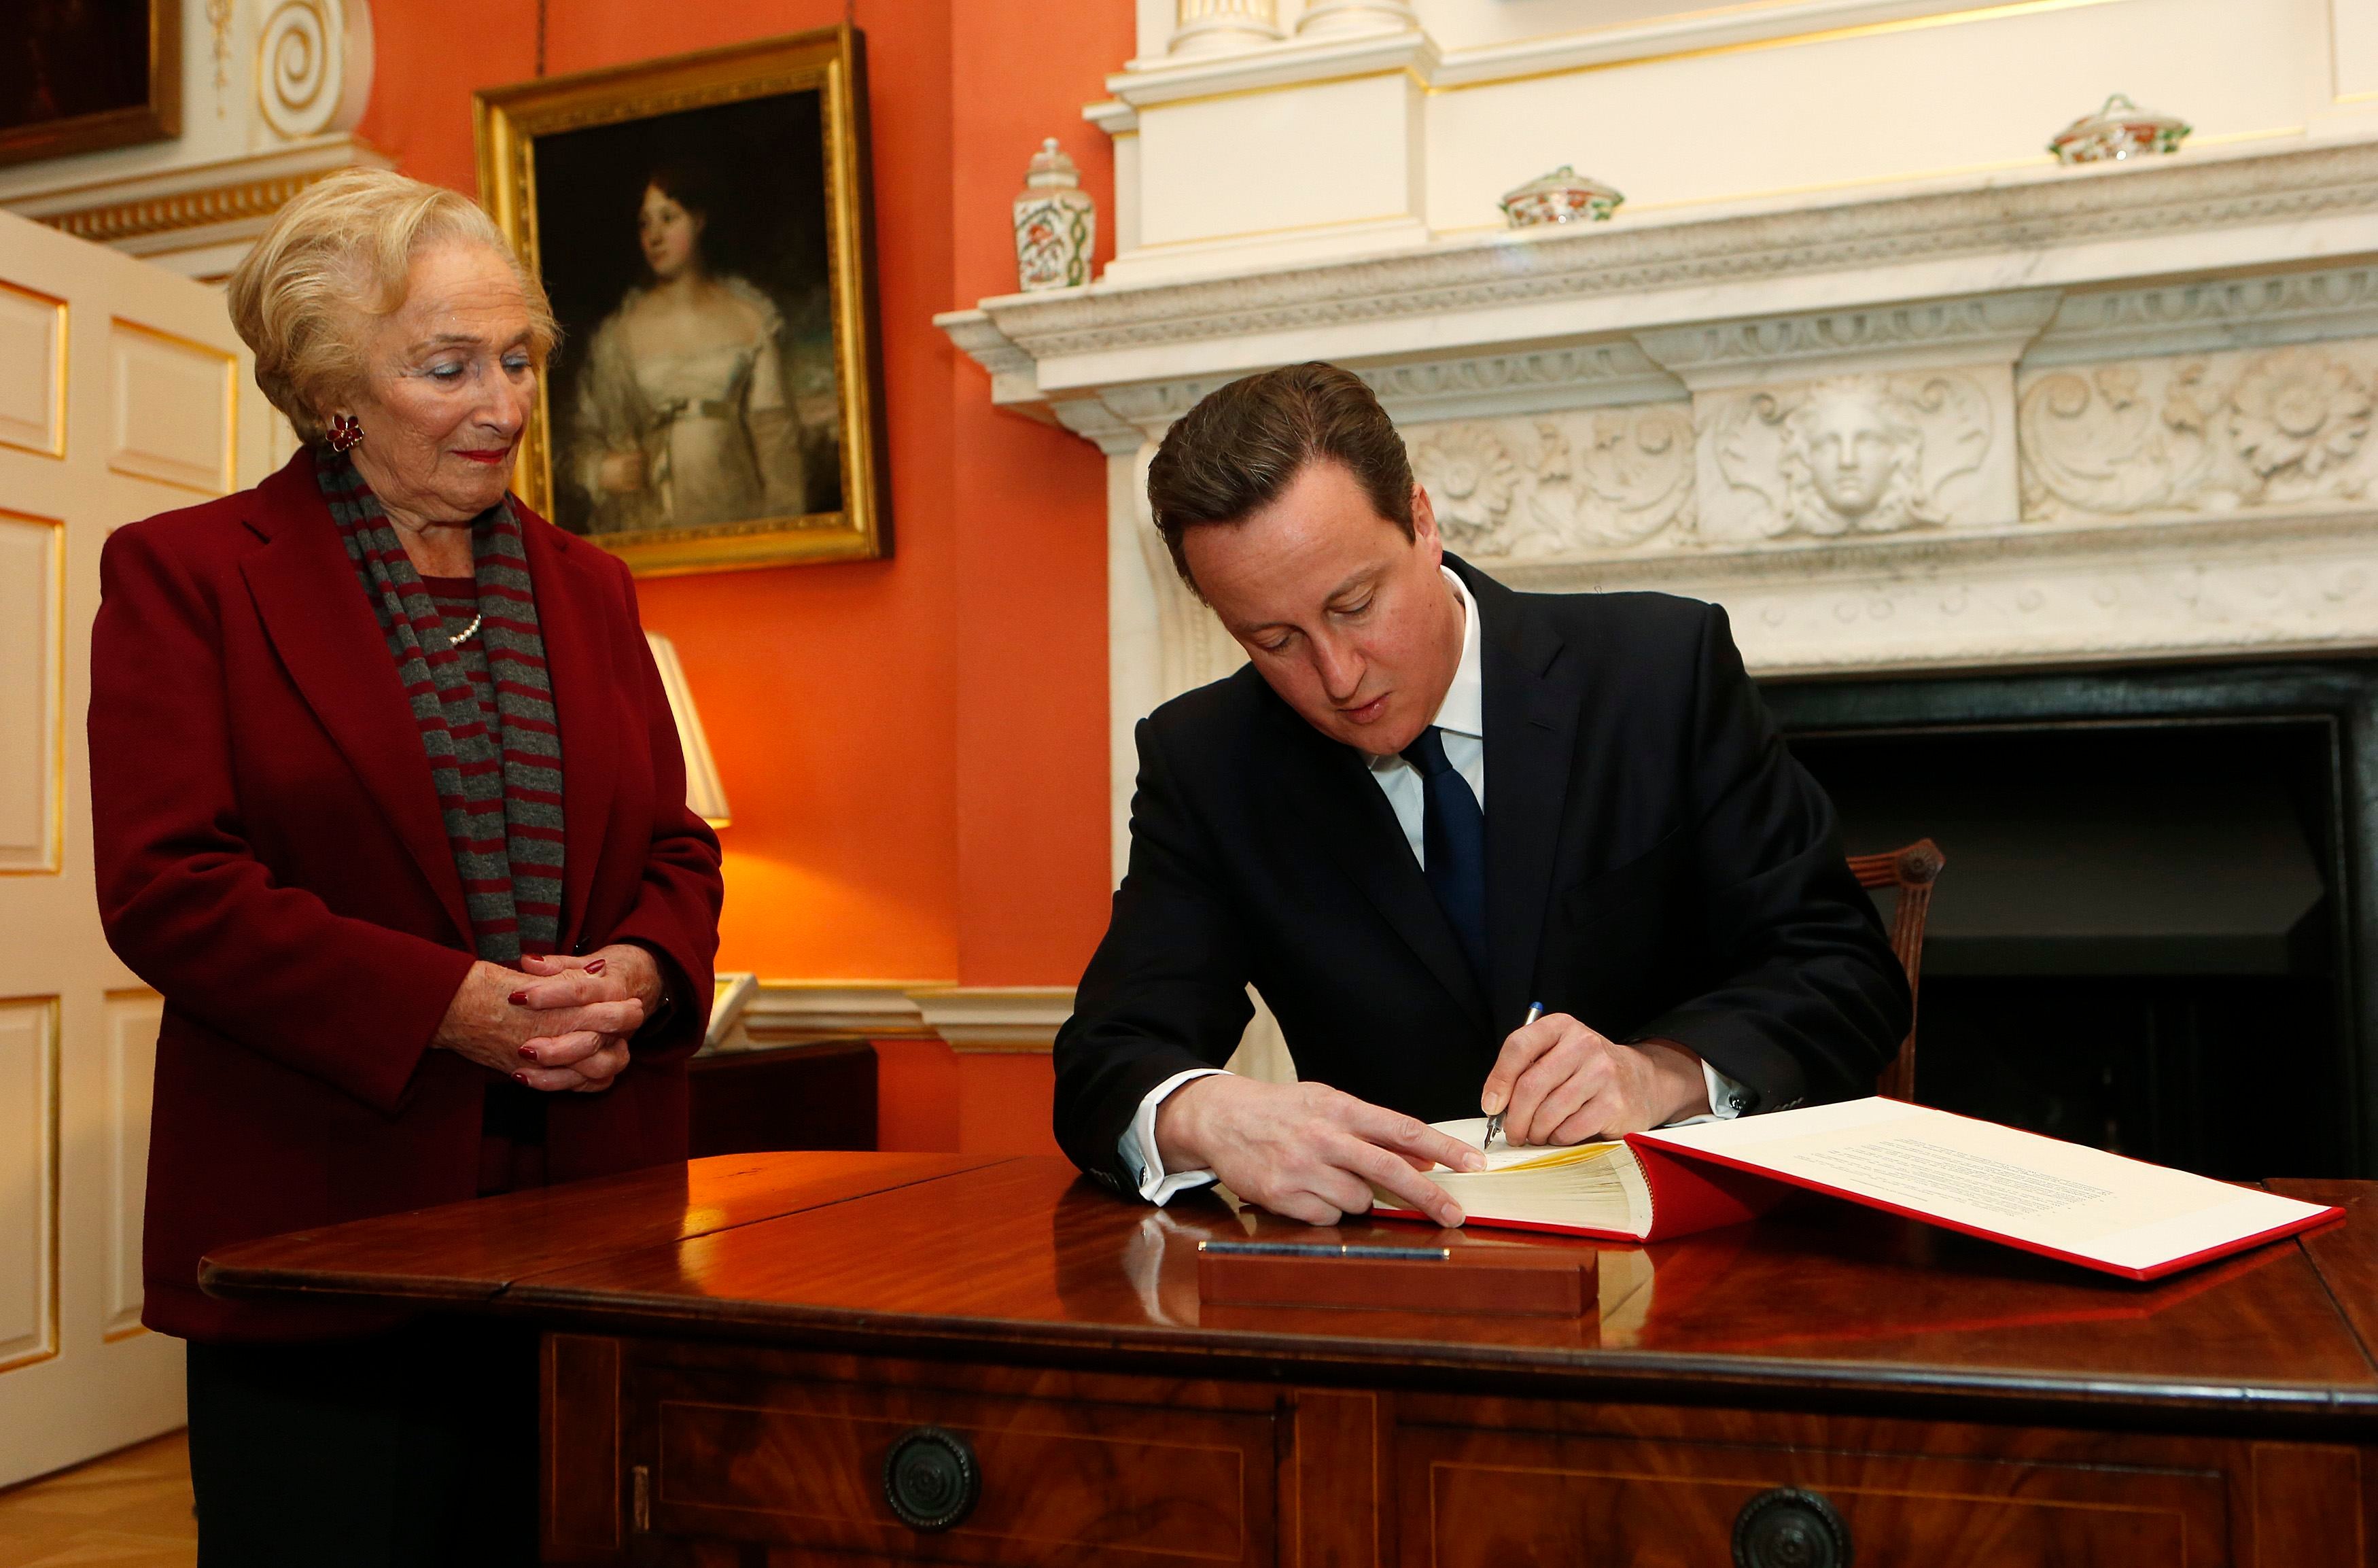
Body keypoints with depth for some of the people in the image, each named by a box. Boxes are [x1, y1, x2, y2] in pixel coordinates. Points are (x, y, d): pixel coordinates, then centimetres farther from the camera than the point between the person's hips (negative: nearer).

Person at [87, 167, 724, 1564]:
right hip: (320, 1228, -4)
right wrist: (444, 1004, -18)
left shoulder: (587, 585, 14)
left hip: (591, 1204, 4)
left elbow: (676, 847, 14)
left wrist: (640, 973, -9)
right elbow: (165, 882, -9)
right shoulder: (185, 572, 0)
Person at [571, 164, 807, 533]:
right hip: (648, 523, 0)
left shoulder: (751, 318, 7)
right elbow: (589, 432, 14)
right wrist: (601, 470, -8)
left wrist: (782, 526, -4)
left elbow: (774, 432, 4)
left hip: (735, 511, 0)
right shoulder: (618, 332, 8)